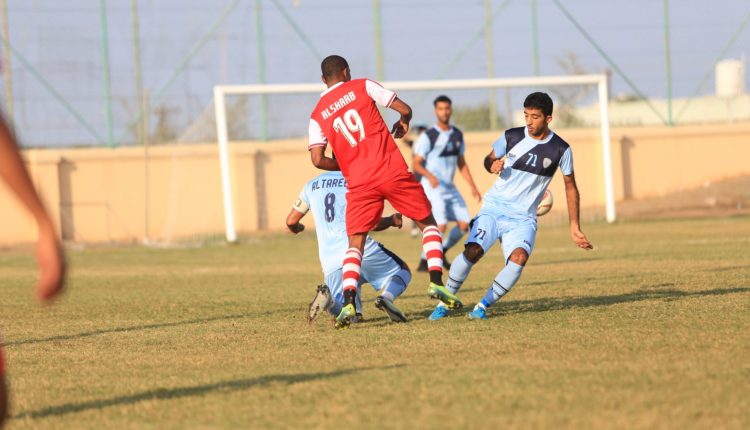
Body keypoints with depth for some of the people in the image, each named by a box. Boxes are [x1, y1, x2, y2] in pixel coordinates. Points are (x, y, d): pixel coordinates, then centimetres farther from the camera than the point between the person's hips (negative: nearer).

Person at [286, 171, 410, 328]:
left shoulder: (311, 185, 17)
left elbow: (291, 221, 20)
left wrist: (296, 228, 45)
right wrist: (392, 221, 16)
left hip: (330, 261, 3)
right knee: (401, 272, 19)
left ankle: (330, 301, -21)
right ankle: (386, 298, -14)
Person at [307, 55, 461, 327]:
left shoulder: (317, 115, 11)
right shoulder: (362, 87, 5)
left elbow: (318, 160, 2)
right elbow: (404, 109, 2)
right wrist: (404, 123, 25)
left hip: (358, 183, 1)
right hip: (392, 171, -1)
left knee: (355, 244, 7)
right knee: (427, 223, 15)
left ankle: (348, 303, -13)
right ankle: (436, 282, 1)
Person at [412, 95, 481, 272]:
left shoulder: (457, 135, 9)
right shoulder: (428, 136, -10)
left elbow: (461, 163, 18)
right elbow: (416, 164, -14)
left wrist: (472, 186, 11)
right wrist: (430, 176, -33)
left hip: (450, 188, 7)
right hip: (432, 187, -7)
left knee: (464, 224, 2)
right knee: (441, 226, -20)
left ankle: (441, 253, 21)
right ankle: (424, 262, -8)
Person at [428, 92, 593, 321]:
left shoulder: (560, 149, -3)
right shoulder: (511, 137, -2)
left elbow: (570, 187, 9)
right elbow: (489, 158, 15)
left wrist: (575, 228, 7)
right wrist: (492, 165, -11)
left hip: (523, 218, 0)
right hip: (494, 208, 0)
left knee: (519, 257, -29)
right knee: (473, 251, -24)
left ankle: (483, 306, -15)